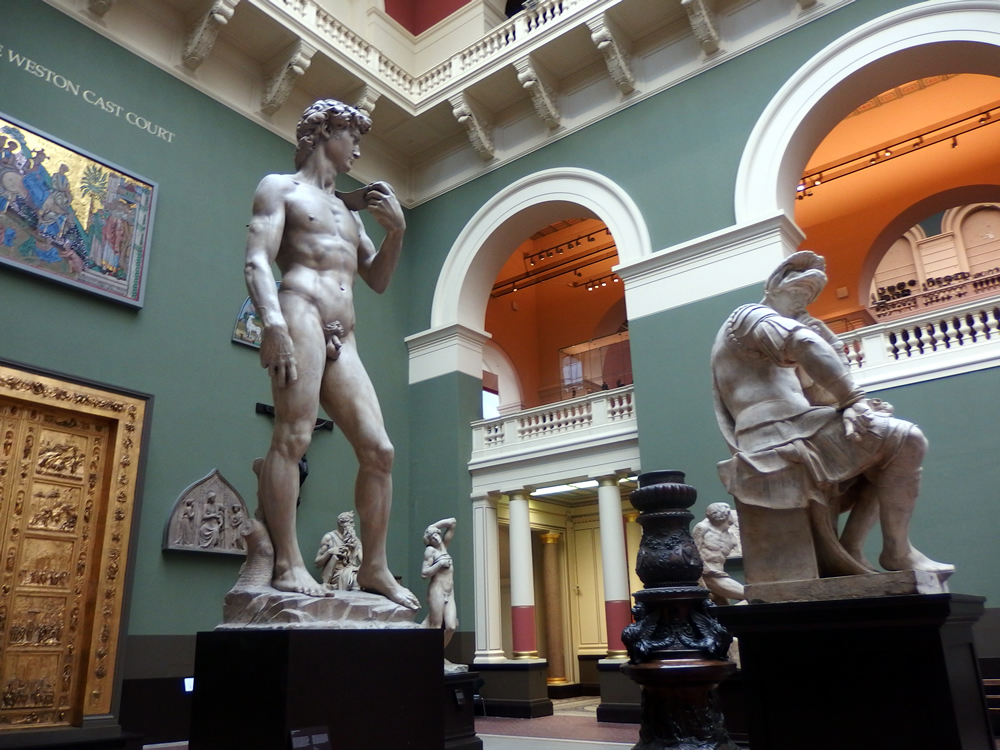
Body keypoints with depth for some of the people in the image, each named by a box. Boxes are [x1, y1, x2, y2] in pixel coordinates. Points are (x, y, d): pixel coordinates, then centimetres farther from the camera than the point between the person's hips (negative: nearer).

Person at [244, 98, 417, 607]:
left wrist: (396, 230, 13)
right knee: (292, 437, -18)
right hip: (301, 315, -7)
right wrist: (273, 323, -21)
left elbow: (378, 280, 29)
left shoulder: (347, 209, 32)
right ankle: (288, 565, -18)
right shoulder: (280, 188, 13)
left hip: (343, 339, 7)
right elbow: (257, 262, -3)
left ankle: (374, 567, 4)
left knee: (378, 450, -2)